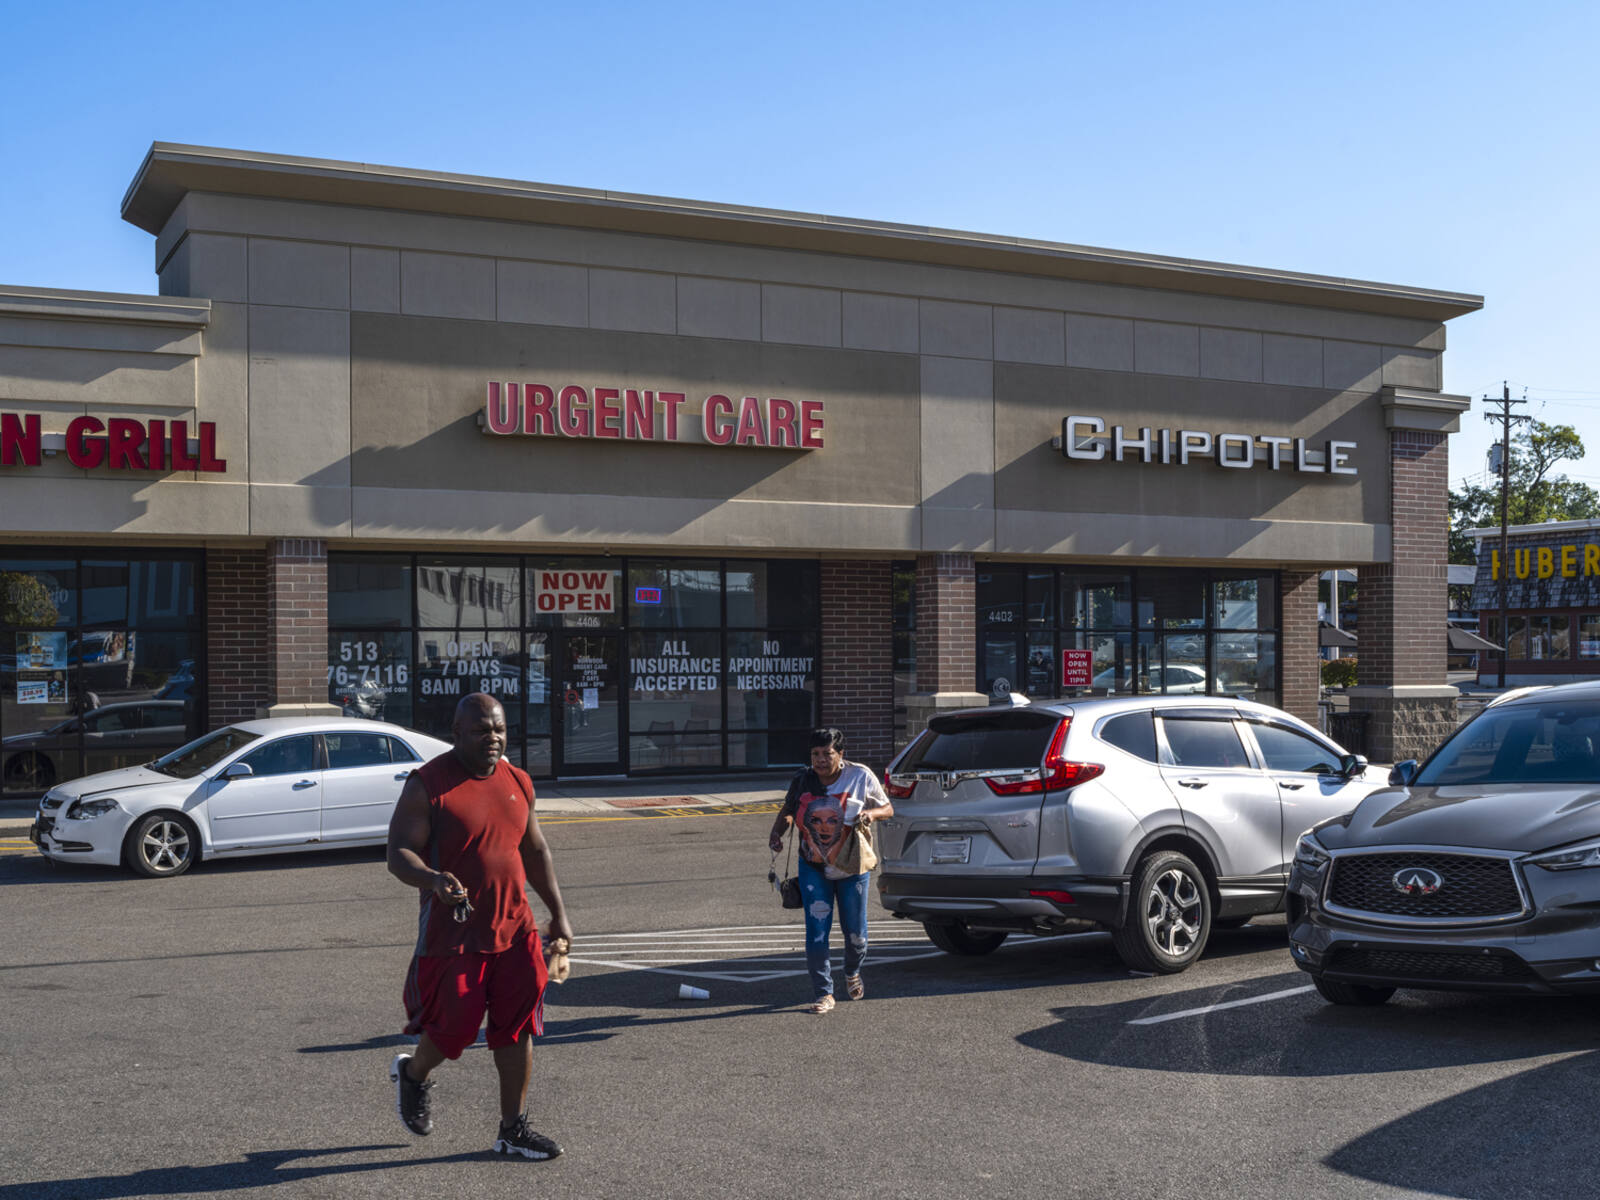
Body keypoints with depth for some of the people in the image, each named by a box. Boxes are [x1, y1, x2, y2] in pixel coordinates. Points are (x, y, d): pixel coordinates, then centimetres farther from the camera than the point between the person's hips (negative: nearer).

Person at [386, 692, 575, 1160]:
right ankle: (412, 1074, 36)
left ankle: (513, 1130, 15)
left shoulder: (517, 782, 8)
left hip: (514, 929, 5)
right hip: (453, 932, -5)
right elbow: (399, 854, -14)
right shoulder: (427, 784, -10)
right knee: (453, 1028, 3)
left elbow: (535, 851, 17)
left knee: (517, 1027, 3)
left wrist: (558, 914, 13)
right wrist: (433, 880, -35)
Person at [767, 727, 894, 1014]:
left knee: (855, 933, 8)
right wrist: (777, 832, -7)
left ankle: (852, 973, 40)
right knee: (816, 934, -8)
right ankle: (823, 994, 4)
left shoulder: (860, 777, -8)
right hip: (813, 869, 1)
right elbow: (788, 811, 12)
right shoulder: (802, 781, -4)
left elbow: (887, 809, 1)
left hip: (852, 868, -1)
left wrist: (871, 813, -20)